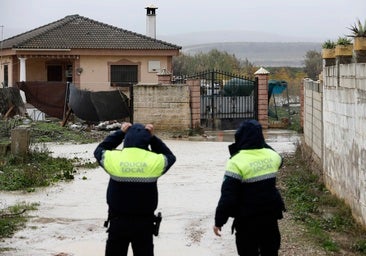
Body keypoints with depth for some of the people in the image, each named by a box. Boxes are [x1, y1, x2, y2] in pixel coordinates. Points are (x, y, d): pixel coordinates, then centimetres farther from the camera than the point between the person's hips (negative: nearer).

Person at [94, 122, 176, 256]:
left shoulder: (113, 159, -12)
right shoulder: (155, 161, -12)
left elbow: (99, 150, 11)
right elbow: (170, 157, 11)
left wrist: (120, 133, 11)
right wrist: (152, 137, 7)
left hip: (117, 221, 0)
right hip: (144, 222, 0)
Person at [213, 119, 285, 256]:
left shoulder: (237, 162, -20)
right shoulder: (271, 155, -3)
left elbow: (228, 196, -20)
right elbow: (279, 161, 26)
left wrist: (219, 221, -11)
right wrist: (262, 144, 27)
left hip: (248, 219, -5)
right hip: (270, 214, 5)